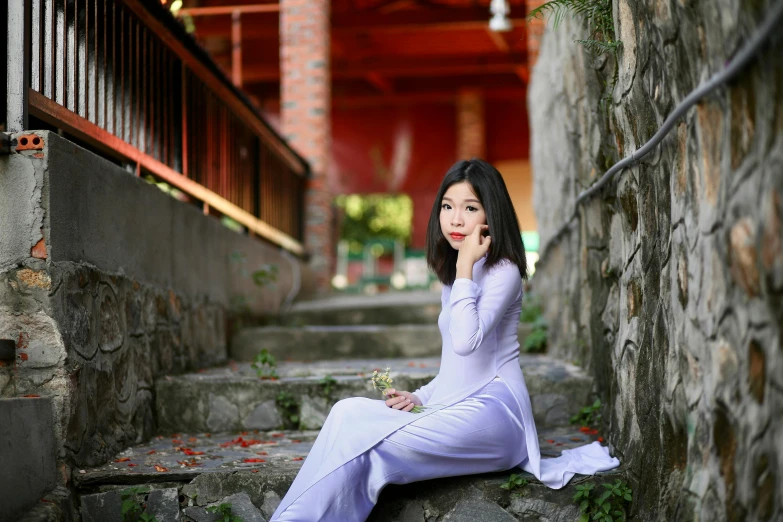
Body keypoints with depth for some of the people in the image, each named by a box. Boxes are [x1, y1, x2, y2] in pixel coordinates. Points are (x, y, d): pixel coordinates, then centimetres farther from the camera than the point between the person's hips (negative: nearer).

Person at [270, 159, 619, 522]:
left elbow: (466, 341, -22)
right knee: (349, 412, -15)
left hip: (490, 408, -8)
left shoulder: (502, 271, -4)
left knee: (369, 447, -25)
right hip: (456, 411, 8)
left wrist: (465, 265, -16)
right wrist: (418, 397, 11)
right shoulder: (455, 276, 23)